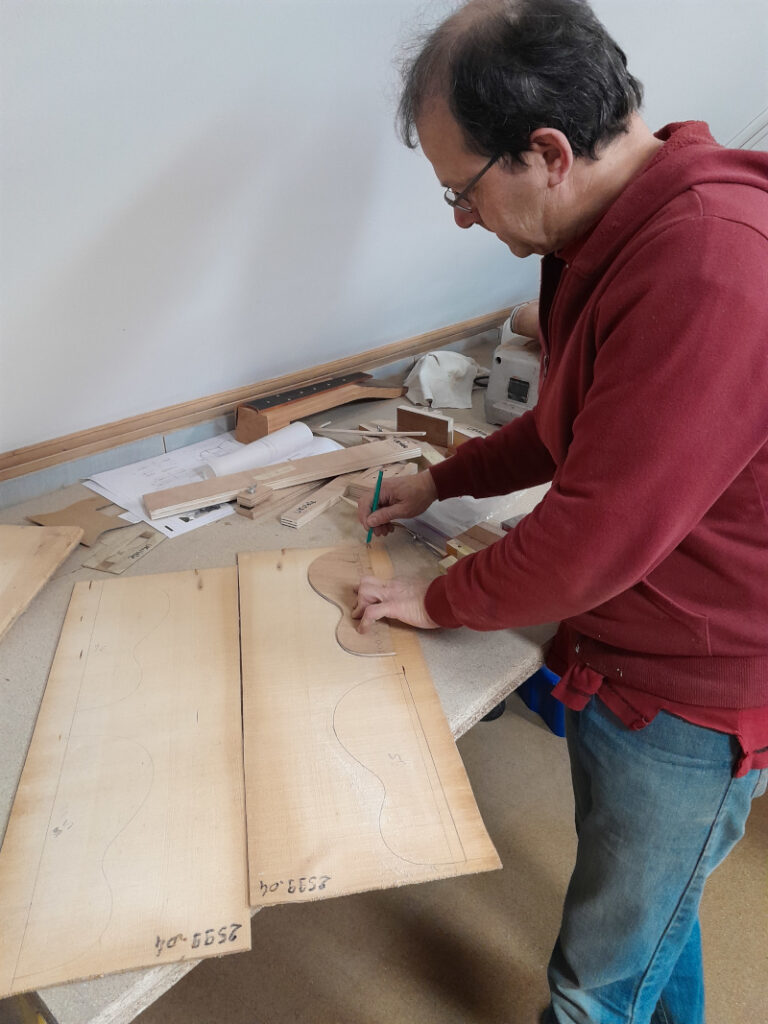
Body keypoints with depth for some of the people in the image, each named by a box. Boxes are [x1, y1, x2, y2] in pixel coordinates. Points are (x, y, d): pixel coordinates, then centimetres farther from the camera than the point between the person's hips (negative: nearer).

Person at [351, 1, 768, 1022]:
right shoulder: (612, 236, 3)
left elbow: (596, 537, -29)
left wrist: (437, 601, -12)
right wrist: (442, 480, 11)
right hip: (619, 656, 9)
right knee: (651, 906, 32)